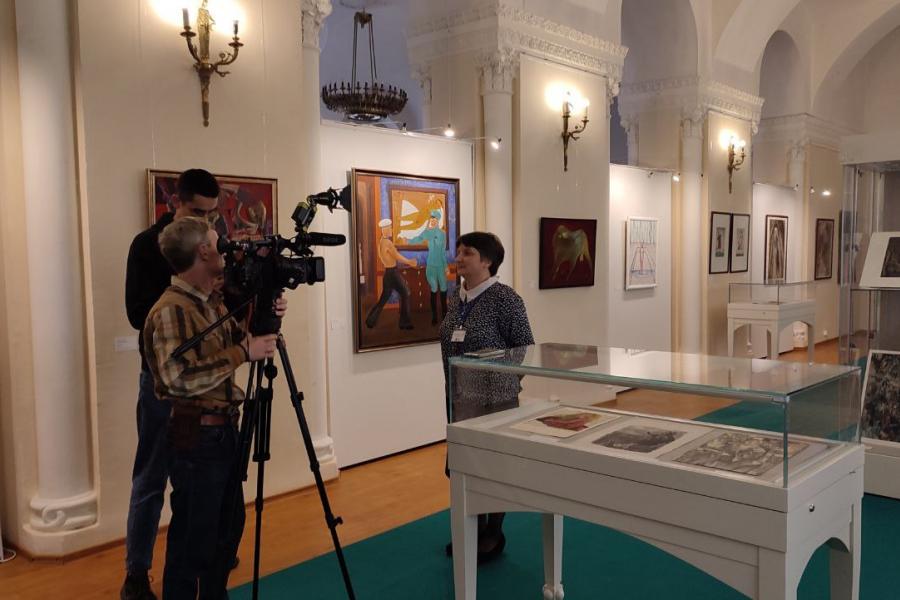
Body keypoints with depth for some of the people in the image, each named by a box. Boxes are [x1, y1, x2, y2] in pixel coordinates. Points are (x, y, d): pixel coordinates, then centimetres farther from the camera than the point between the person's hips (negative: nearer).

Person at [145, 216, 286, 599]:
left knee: (229, 525, 20)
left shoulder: (213, 301, 10)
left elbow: (233, 342, 19)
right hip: (195, 435, -9)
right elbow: (181, 377, -28)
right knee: (193, 536, 3)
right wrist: (243, 352, -24)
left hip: (223, 428, 9)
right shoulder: (171, 310, -18)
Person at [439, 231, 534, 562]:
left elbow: (526, 349, -10)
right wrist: (451, 389, 15)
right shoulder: (456, 298, 7)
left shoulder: (505, 298, -15)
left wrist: (501, 381, -9)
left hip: (494, 398, -7)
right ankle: (472, 531, 32)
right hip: (459, 398, 7)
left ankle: (493, 535, 24)